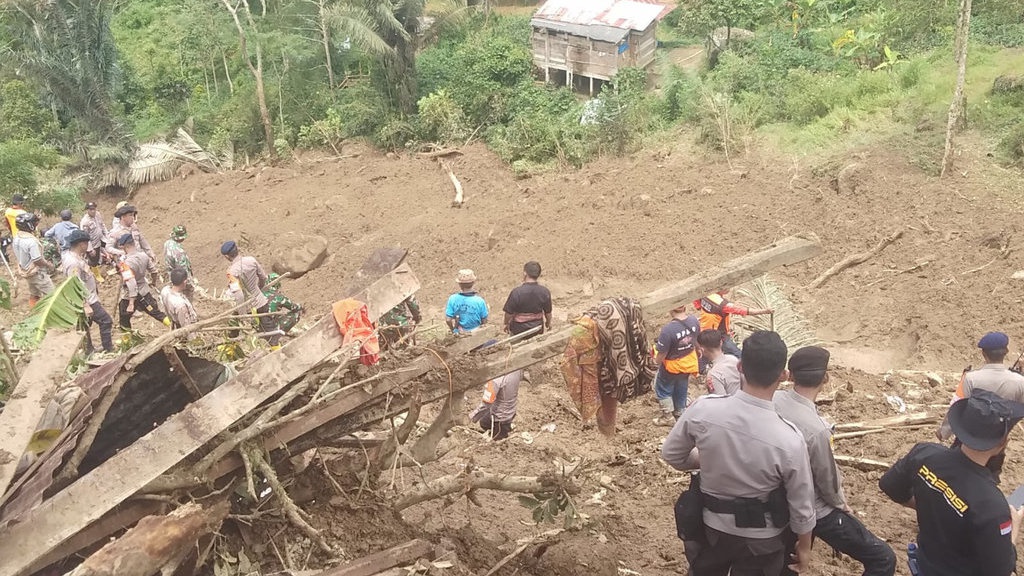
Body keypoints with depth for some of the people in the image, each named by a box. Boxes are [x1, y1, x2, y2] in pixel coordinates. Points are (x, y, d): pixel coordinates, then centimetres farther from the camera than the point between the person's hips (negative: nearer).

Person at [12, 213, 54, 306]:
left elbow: (16, 256, 11)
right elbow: (38, 260, -26)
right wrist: (49, 265, -8)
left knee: (33, 295, 21)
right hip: (37, 273, -9)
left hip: (25, 271, 9)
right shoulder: (31, 240, -28)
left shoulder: (16, 238, -1)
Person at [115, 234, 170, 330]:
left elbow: (131, 284, -32)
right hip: (145, 291, 6)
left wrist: (131, 303, -29)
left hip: (130, 295, -6)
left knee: (124, 322, 16)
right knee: (157, 313, 16)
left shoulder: (126, 262, -27)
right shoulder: (143, 255, -8)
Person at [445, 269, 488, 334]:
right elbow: (484, 321, -12)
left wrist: (453, 329, 4)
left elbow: (448, 320, -14)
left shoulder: (452, 299, -20)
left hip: (459, 332, 2)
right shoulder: (479, 301, -22)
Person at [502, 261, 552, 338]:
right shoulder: (545, 292, -13)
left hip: (519, 331, -2)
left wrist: (506, 324, 6)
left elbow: (509, 313, -14)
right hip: (537, 330, 2)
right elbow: (548, 312, -1)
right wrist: (548, 323, 19)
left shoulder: (516, 292, -23)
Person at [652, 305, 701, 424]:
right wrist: (698, 350, 22)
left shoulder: (668, 329, -40)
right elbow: (697, 340, 0)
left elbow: (661, 355, -28)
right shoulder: (694, 320, -21)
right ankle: (679, 412, 50)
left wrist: (657, 361, -5)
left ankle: (668, 416, 34)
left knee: (663, 389, 23)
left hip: (672, 366, -6)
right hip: (688, 363, 6)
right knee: (681, 389, 29)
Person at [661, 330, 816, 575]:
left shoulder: (702, 409, -23)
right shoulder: (789, 440, -29)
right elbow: (801, 507, -14)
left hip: (710, 526, 2)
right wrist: (804, 547, 5)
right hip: (759, 539, -2)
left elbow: (671, 454, -4)